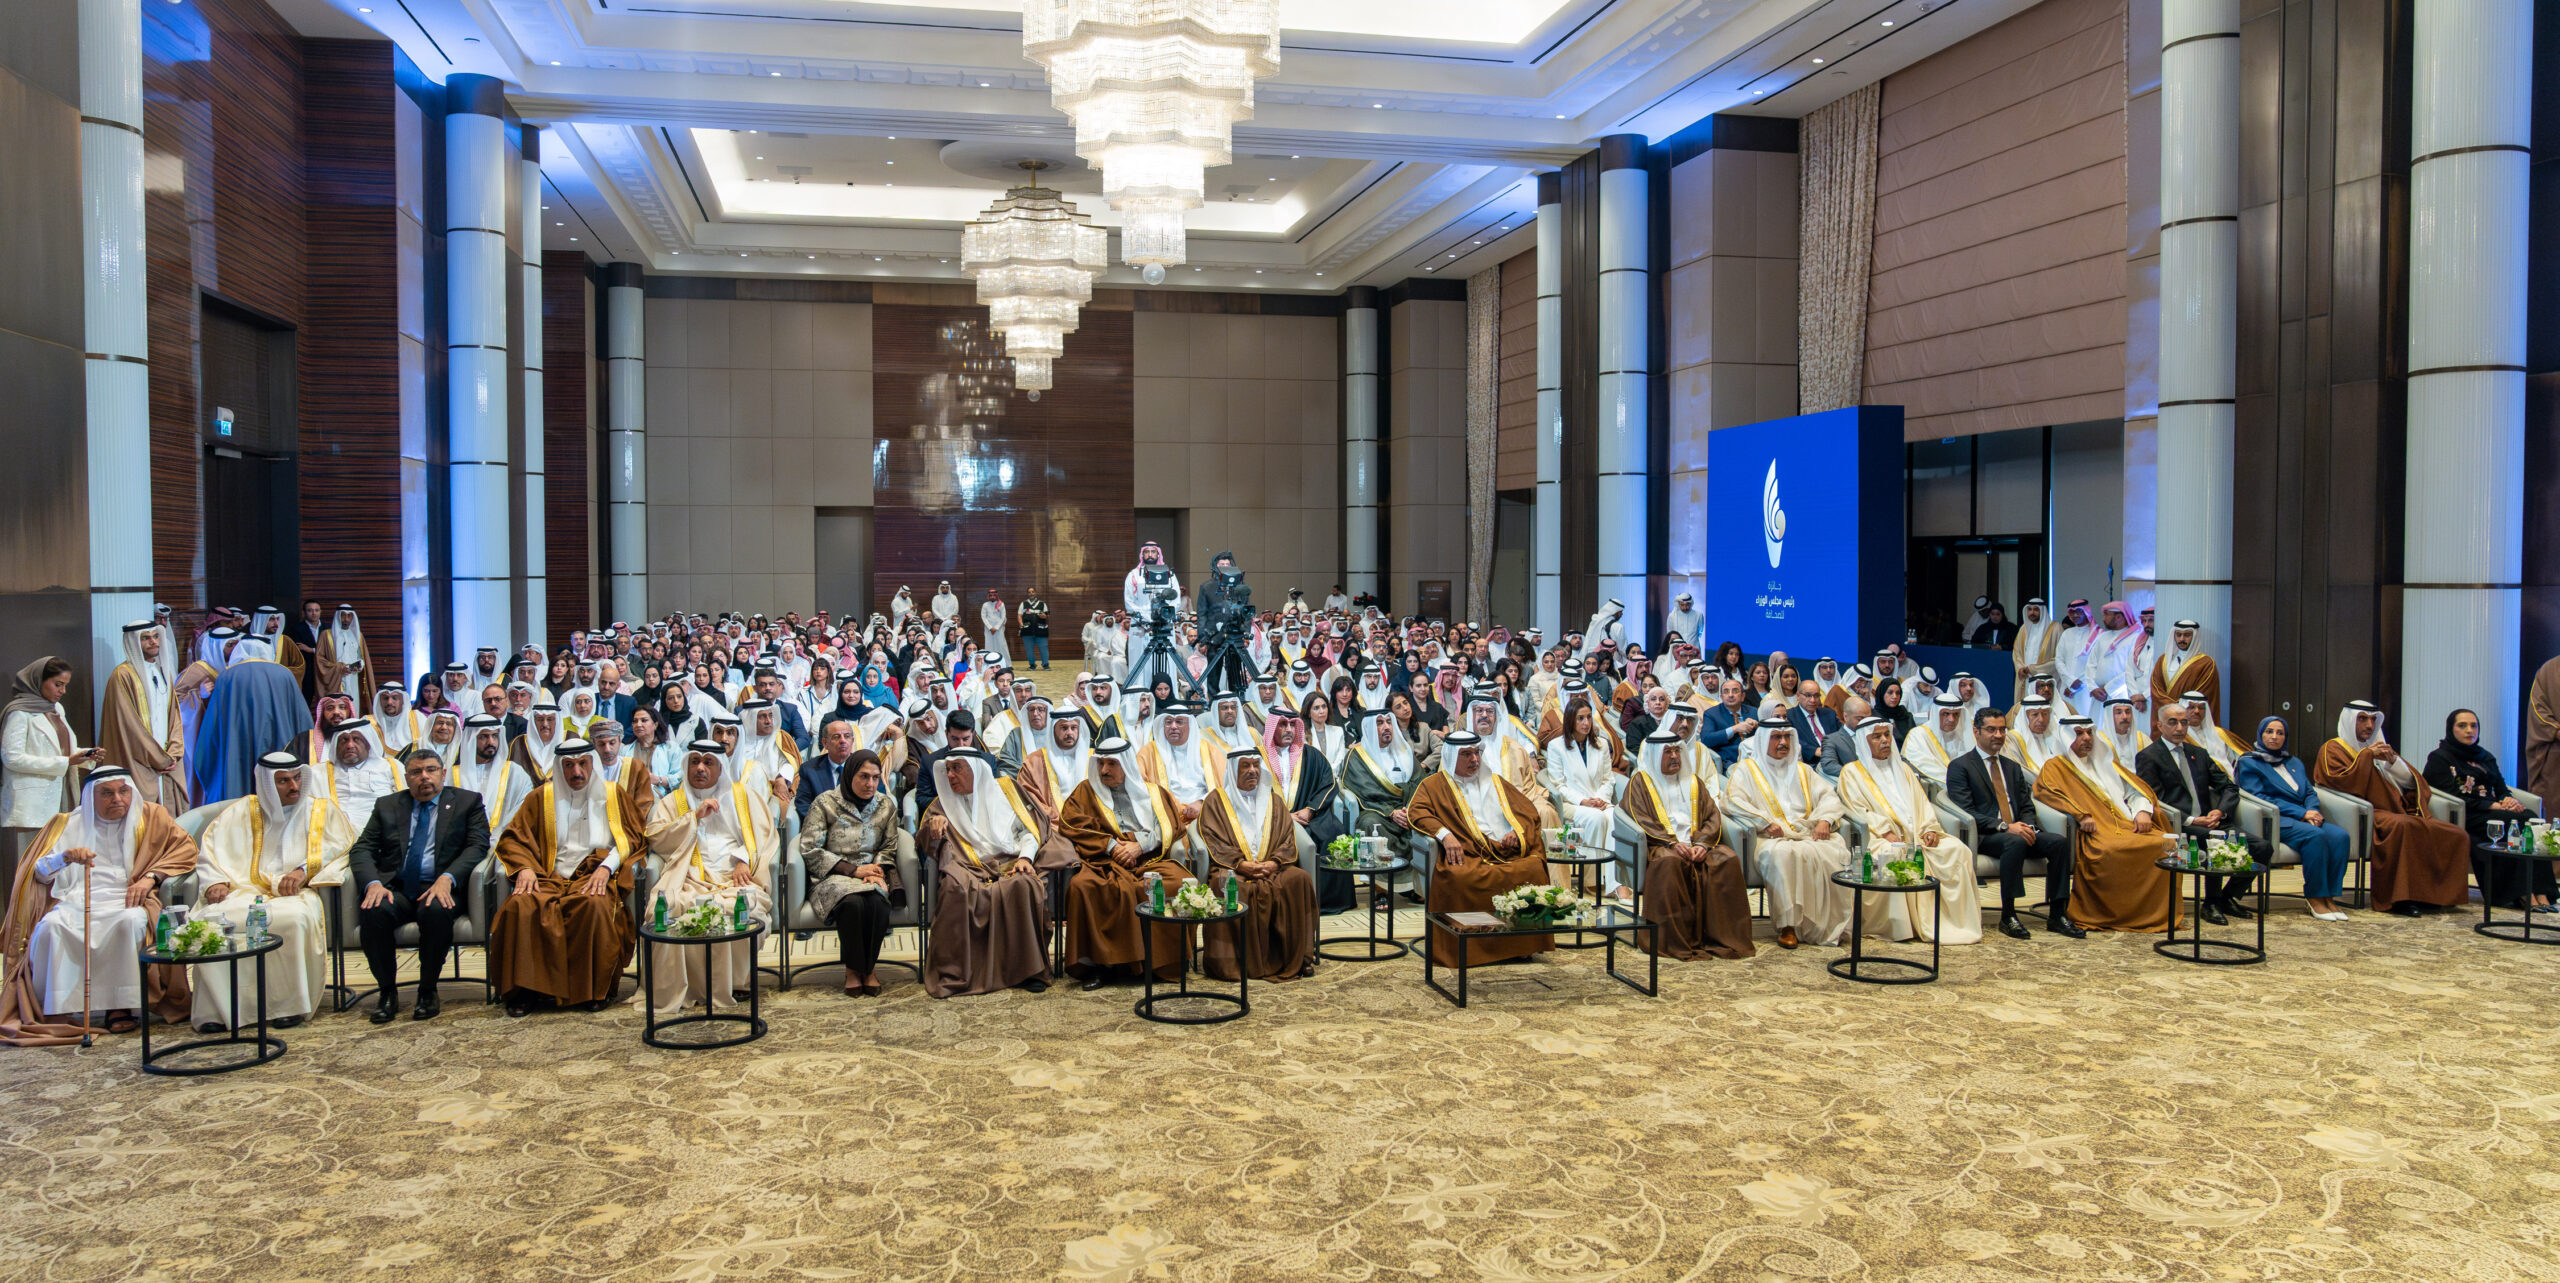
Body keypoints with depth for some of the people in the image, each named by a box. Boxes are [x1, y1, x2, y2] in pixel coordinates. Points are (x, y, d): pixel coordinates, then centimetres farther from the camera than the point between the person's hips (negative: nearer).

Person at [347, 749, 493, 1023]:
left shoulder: (467, 802, 13)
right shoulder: (386, 805, 20)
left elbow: (477, 846, 0)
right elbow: (361, 849, 11)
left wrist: (446, 879, -18)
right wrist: (373, 883, -11)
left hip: (439, 888, -2)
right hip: (395, 888, 2)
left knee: (436, 911, -36)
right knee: (374, 912, -31)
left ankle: (427, 991, -16)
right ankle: (387, 992, -12)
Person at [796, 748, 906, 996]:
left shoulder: (886, 806, 11)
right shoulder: (825, 803, 0)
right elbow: (810, 850, -5)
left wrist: (877, 871, -7)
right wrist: (853, 870, -11)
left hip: (872, 875, 2)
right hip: (833, 877, -2)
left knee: (877, 902, -34)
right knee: (852, 902, -36)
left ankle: (869, 966, -15)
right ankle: (853, 968, -16)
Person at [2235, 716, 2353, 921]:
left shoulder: (2294, 762, 27)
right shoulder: (2249, 763, 6)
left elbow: (2310, 792, 19)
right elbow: (2259, 797, -6)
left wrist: (2312, 811, -6)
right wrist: (2300, 813, -14)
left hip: (2304, 818, 6)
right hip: (2275, 820, -6)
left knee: (2340, 836, -24)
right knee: (2315, 835, -34)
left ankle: (2328, 896, -21)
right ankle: (2314, 896, -23)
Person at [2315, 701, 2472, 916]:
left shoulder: (2380, 747, 28)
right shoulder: (2333, 749, 9)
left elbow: (2411, 781, 18)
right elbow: (2339, 781, -11)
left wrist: (2392, 760, 0)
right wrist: (2367, 755, -8)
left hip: (2400, 813, 7)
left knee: (2458, 837, -14)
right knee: (2401, 825, -41)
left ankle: (2435, 894, -13)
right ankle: (2397, 898, -38)